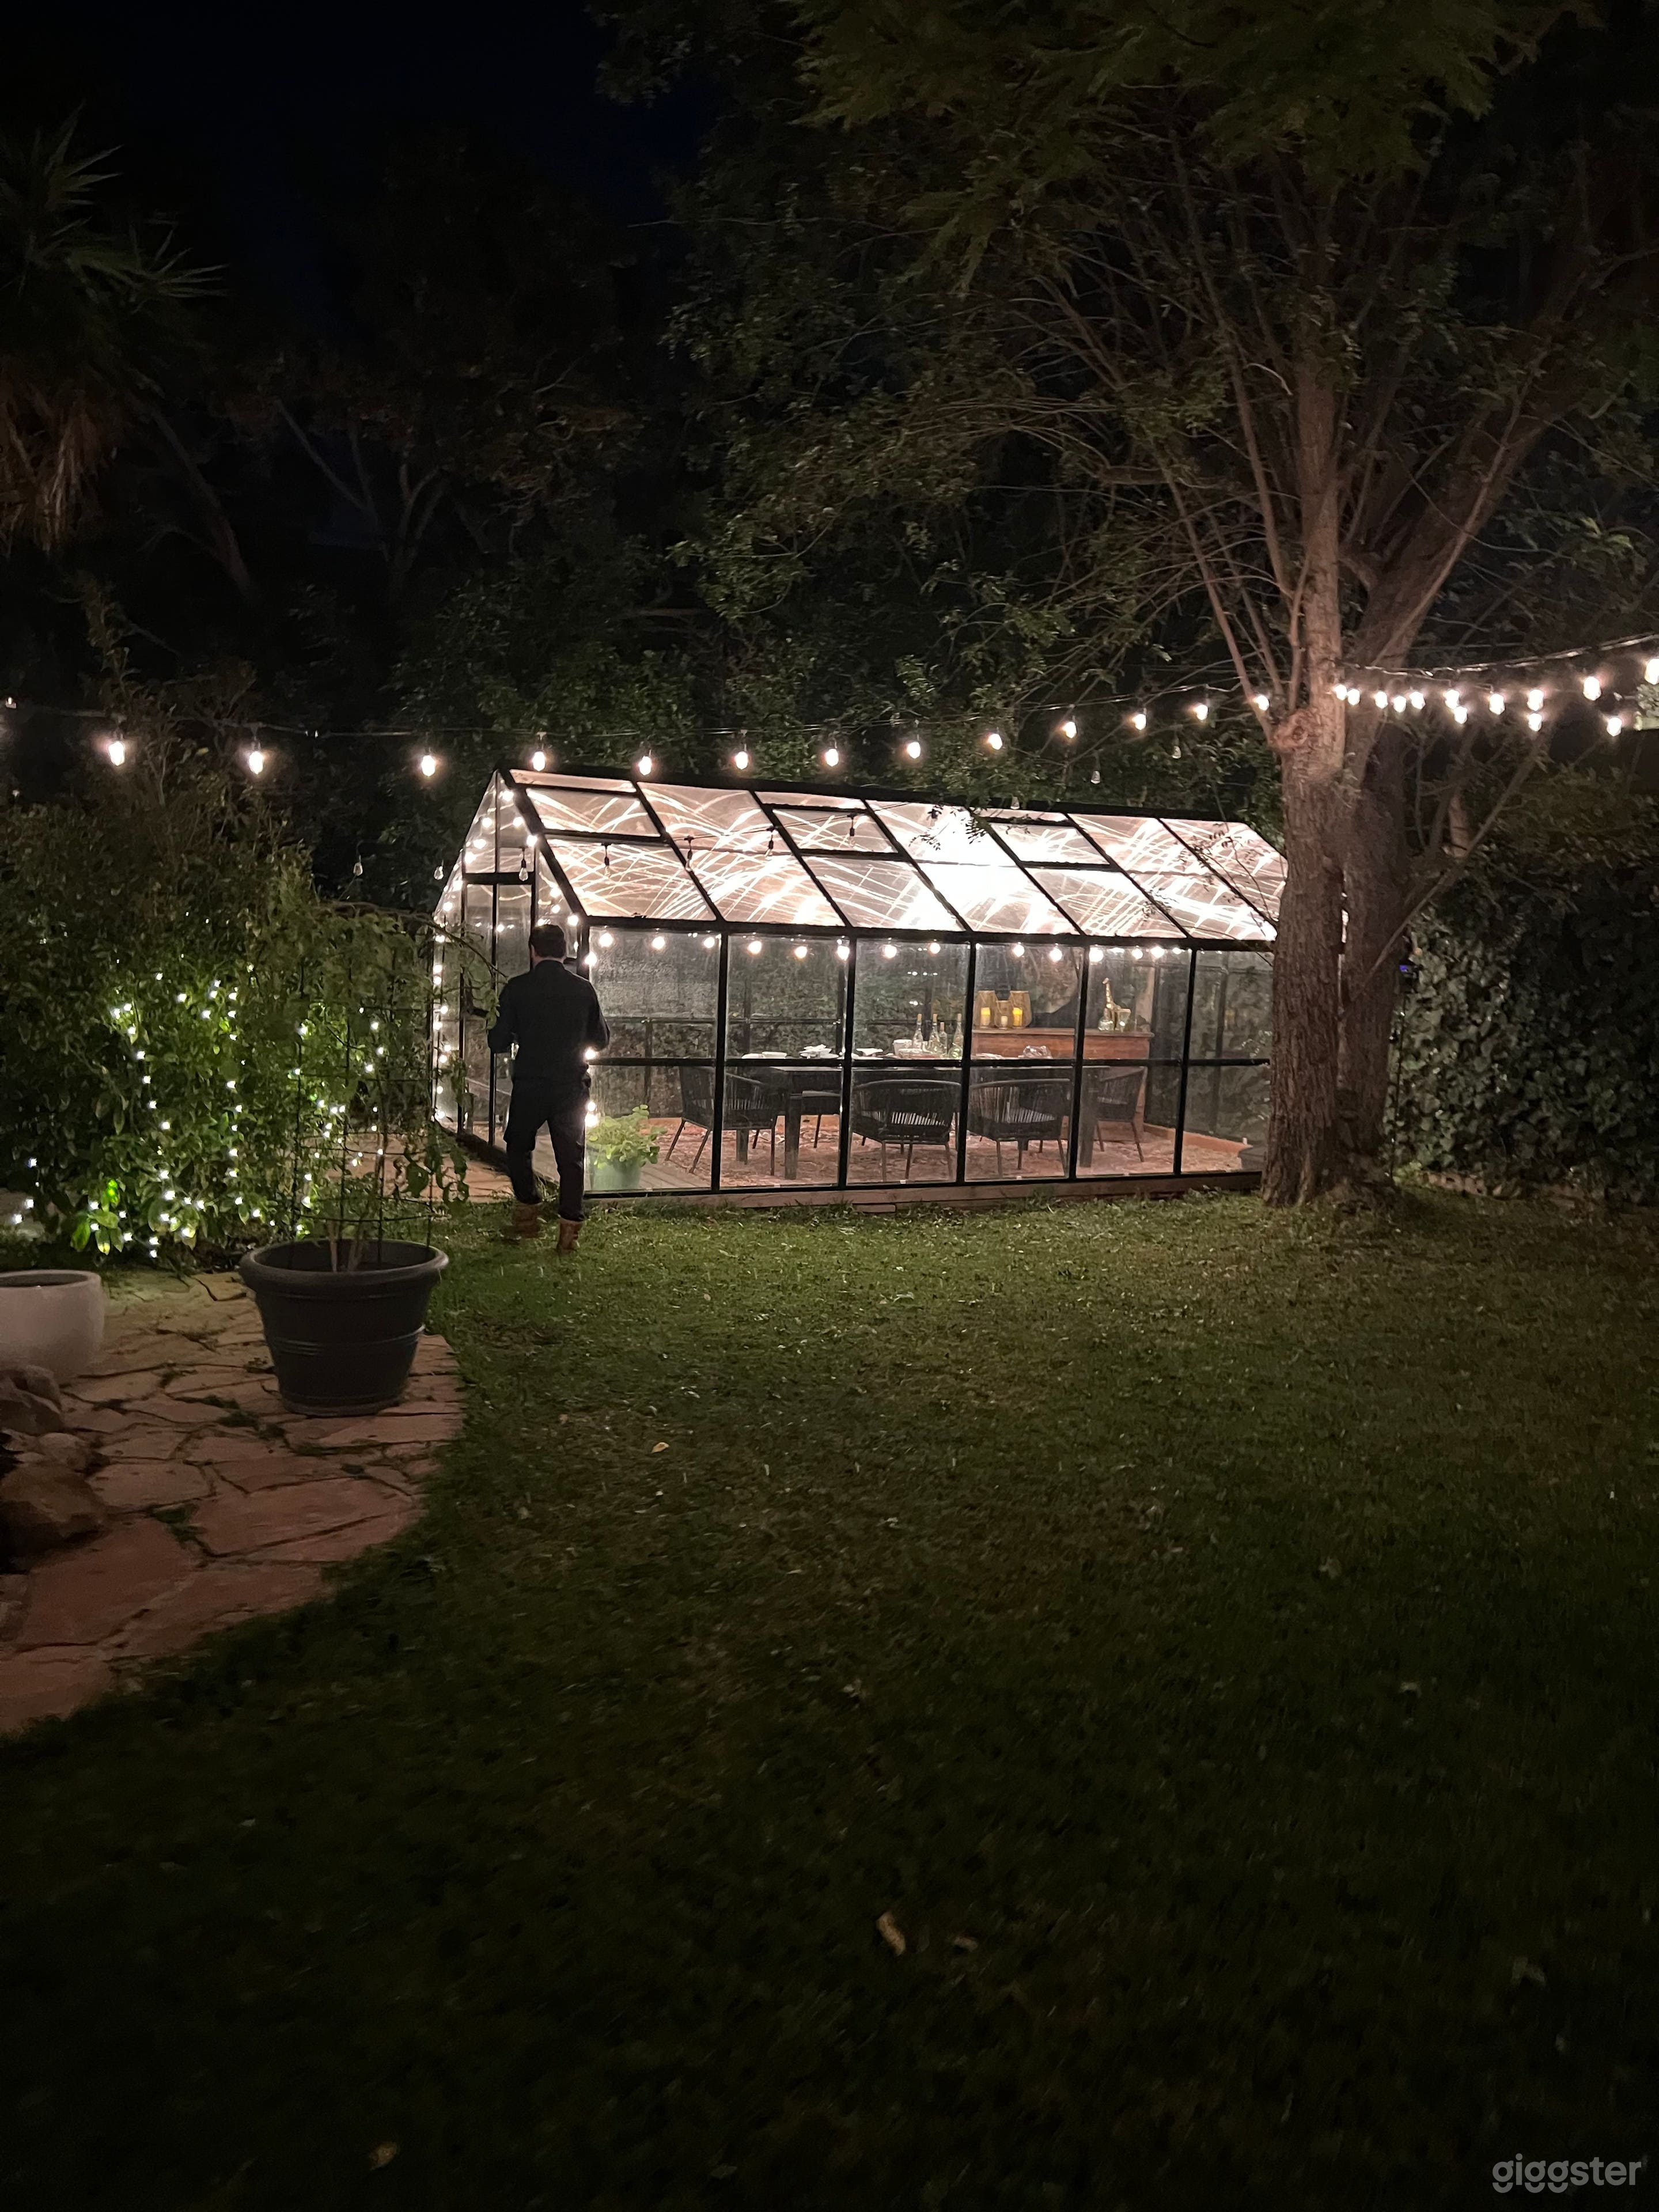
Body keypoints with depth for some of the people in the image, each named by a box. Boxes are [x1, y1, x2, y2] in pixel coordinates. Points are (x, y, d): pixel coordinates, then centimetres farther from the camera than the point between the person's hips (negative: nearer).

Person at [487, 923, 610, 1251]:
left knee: (518, 1149, 19)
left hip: (530, 1085, -1)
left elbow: (498, 1043, -4)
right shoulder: (584, 989, -1)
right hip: (572, 1086, 2)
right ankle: (569, 1229, 6)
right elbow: (601, 1040, 8)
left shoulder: (516, 989, -7)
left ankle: (528, 1215, 15)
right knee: (571, 1156, 7)